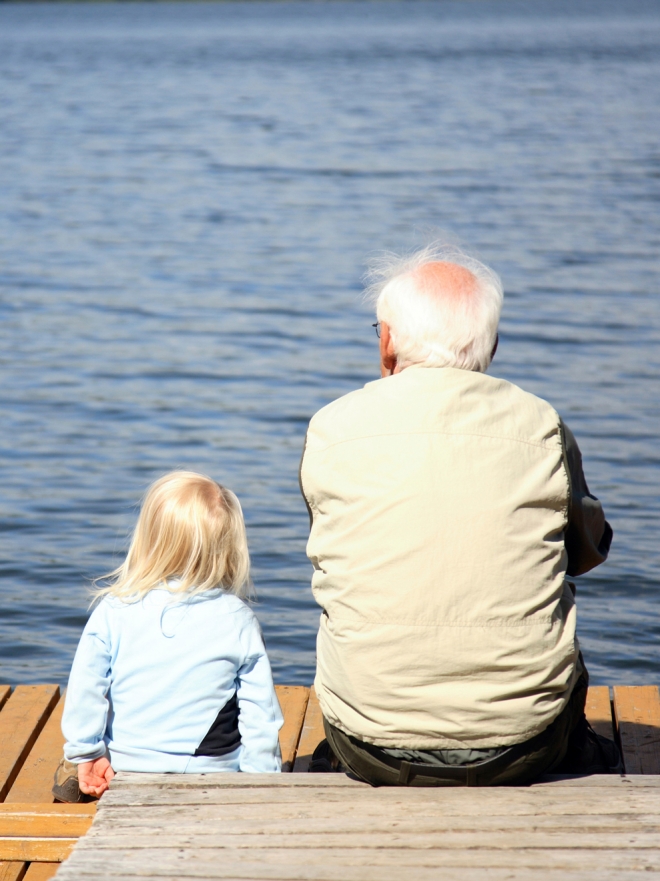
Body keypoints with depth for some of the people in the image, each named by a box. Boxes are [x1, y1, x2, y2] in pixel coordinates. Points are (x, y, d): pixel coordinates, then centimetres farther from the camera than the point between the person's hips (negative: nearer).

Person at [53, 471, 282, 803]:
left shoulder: (114, 611, -8)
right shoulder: (238, 621, -6)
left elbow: (84, 688, -7)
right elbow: (259, 709, -3)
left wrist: (85, 753, 6)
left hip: (125, 768, 3)